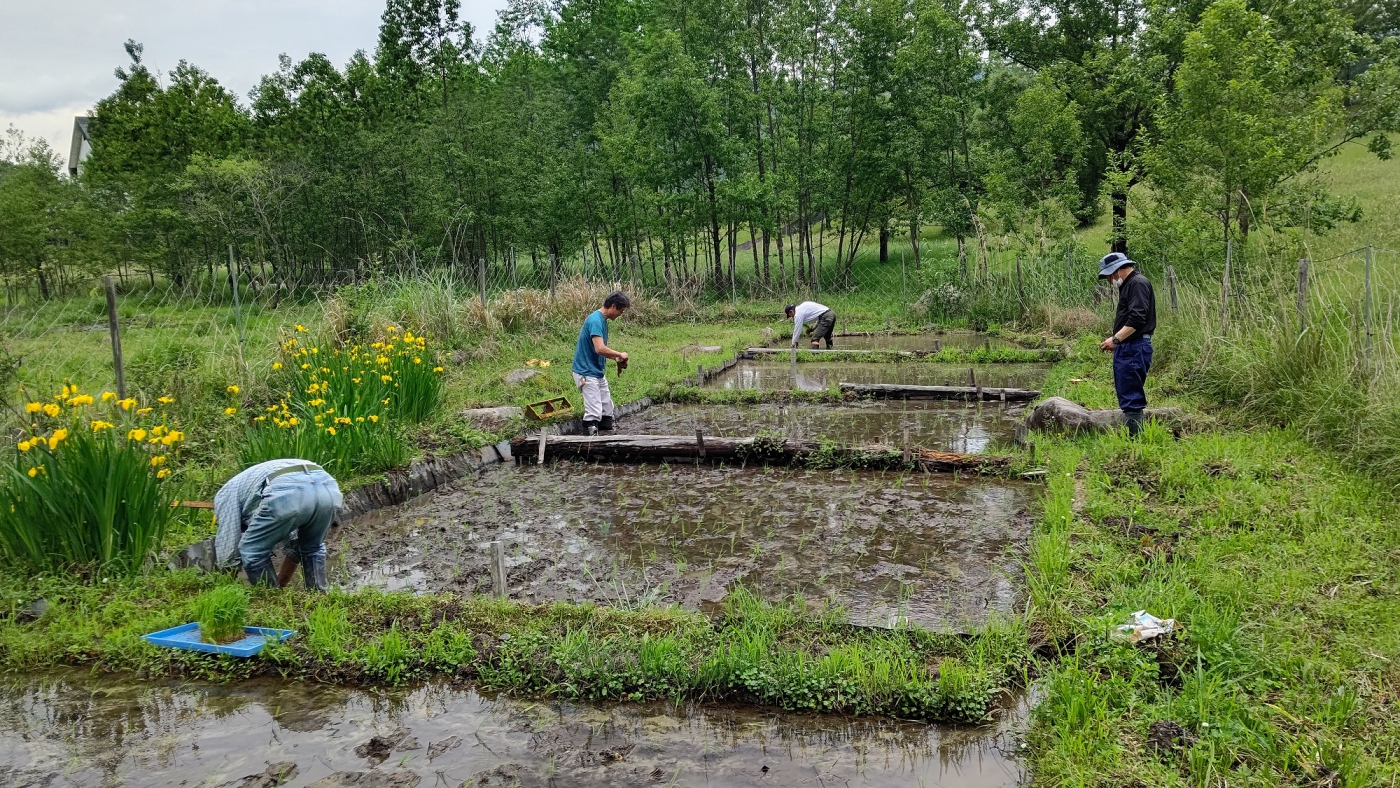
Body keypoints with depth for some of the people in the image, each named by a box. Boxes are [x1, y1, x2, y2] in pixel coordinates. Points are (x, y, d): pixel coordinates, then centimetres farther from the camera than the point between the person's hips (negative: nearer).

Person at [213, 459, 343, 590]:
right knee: (312, 548, 34)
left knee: (252, 551, 18)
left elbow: (227, 548, 23)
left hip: (288, 493, -7)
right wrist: (281, 583, 57)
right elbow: (295, 544, 49)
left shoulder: (226, 494, 31)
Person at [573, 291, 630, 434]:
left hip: (598, 372, 10)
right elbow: (600, 349, -30)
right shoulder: (595, 320, -20)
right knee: (594, 412, -13)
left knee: (607, 410, 11)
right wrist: (620, 354, -15)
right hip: (586, 373, -10)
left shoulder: (603, 320, 11)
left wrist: (616, 358, 5)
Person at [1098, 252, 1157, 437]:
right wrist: (1117, 342, 15)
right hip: (1127, 349, 11)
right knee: (1128, 396, 13)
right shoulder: (1128, 285, 20)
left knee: (1131, 398, -10)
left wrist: (1116, 339, -22)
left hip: (1135, 349, -11)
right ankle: (1131, 437, 18)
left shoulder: (1138, 283, -12)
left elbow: (1137, 318, -22)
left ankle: (1134, 438, -10)